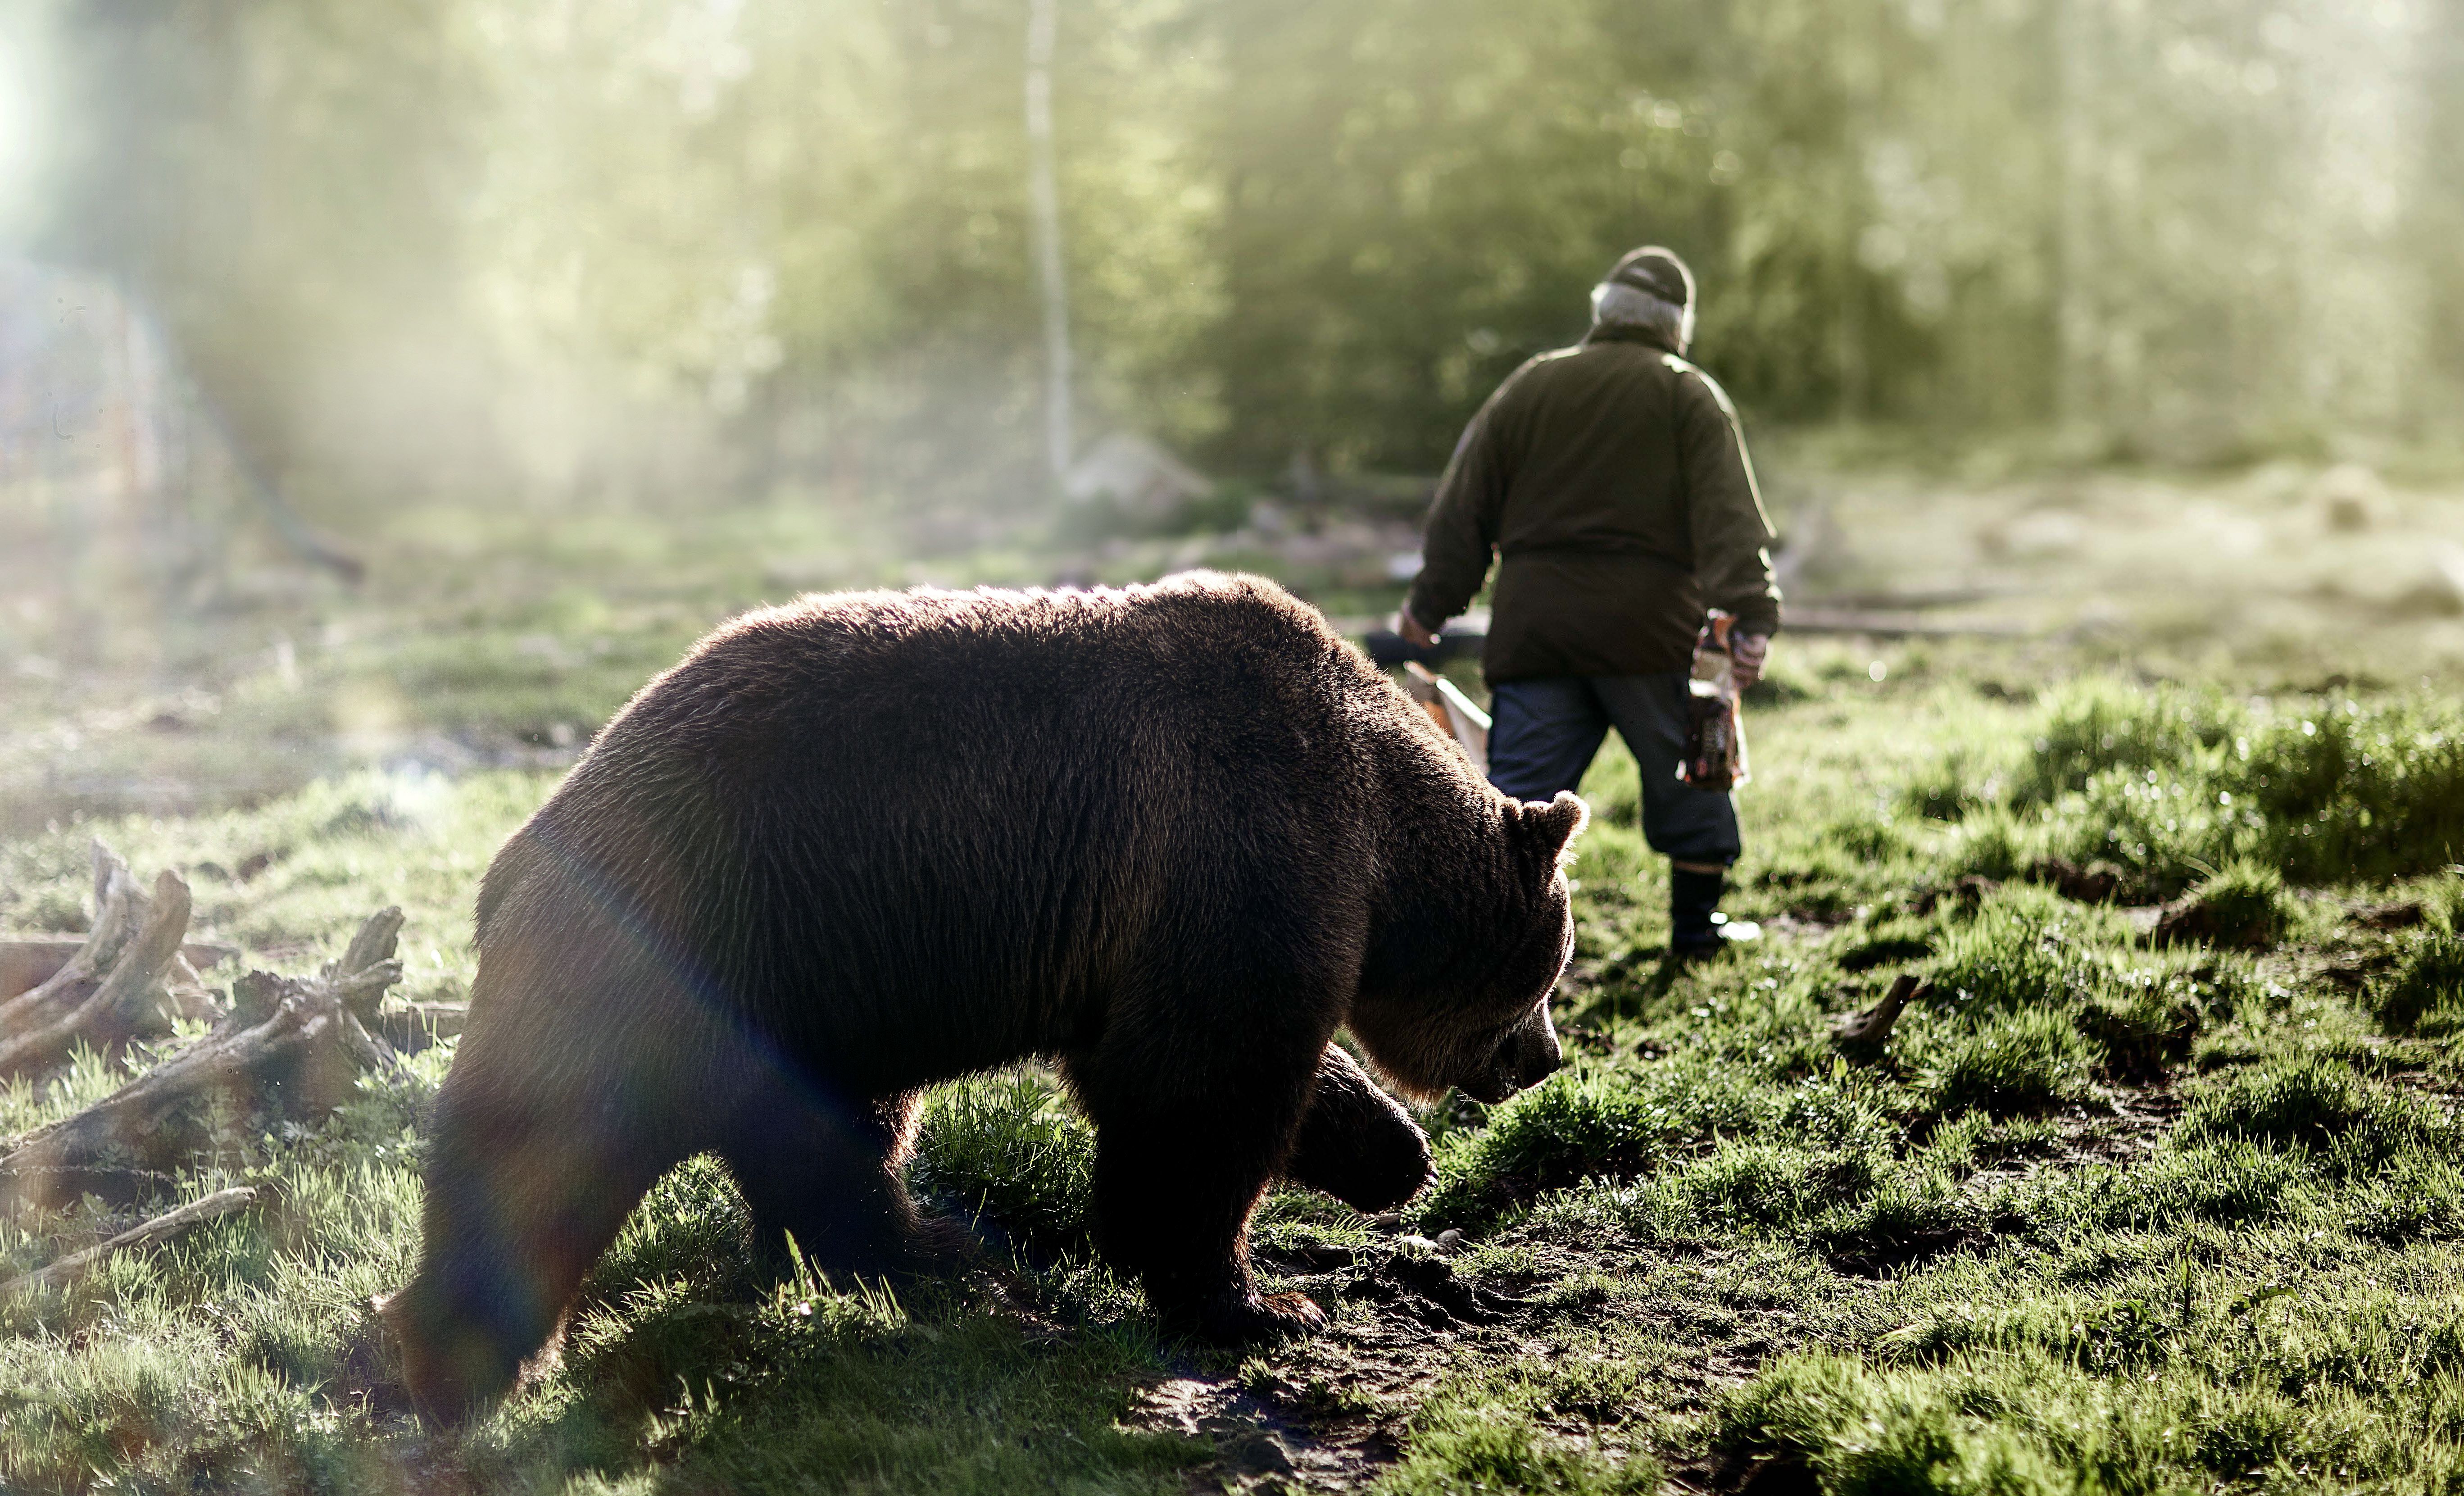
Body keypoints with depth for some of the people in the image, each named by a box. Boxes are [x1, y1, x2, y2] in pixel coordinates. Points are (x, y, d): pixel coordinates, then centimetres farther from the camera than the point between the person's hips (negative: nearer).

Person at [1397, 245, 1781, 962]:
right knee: (1690, 778, 14)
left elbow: (1464, 507, 13)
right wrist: (1751, 617, -19)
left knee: (1521, 790, 1)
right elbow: (1730, 519, -10)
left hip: (1535, 627, 2)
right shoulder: (1691, 397, 3)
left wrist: (1431, 604, 20)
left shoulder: (1529, 386, 12)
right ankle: (1695, 937, 20)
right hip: (1650, 632, -2)